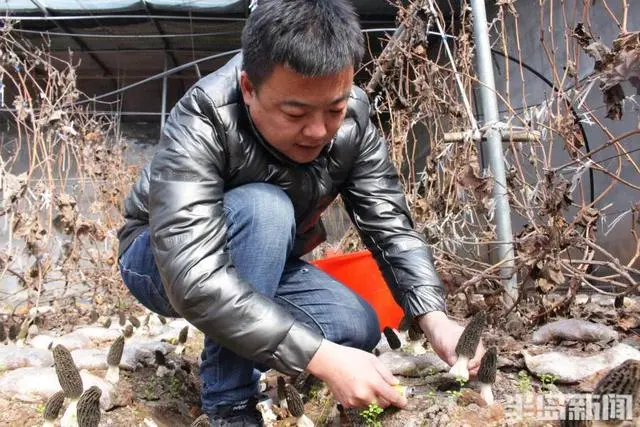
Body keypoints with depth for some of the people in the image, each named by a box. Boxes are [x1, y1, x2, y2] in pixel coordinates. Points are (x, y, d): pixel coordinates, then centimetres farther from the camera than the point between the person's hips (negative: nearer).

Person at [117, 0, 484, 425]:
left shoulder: (351, 119, -19)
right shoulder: (202, 123, -35)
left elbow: (391, 226, -17)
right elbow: (195, 281, -44)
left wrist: (435, 319, -32)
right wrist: (323, 357, -47)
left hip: (261, 264, 5)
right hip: (164, 264, -4)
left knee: (359, 328, -15)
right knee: (262, 209, -35)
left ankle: (231, 349, 8)